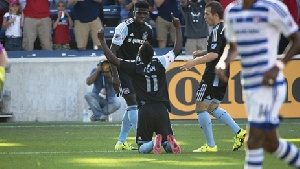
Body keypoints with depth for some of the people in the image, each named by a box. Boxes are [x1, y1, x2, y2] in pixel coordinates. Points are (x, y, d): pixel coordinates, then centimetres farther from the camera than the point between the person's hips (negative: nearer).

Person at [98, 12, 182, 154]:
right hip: (162, 108, 1)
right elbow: (178, 49, 12)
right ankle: (169, 141, -30)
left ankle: (154, 143, -28)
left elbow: (112, 58, 0)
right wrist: (177, 27, 20)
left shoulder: (134, 67, -2)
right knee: (170, 146, 8)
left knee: (142, 147, 8)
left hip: (145, 110, -1)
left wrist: (102, 40, 9)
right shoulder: (160, 63, 1)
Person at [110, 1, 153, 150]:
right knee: (133, 104, -13)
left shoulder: (148, 30, 5)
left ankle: (121, 142, 18)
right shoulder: (124, 27, -16)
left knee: (132, 107, 8)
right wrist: (115, 76, -23)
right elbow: (113, 51, -17)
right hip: (123, 69, -7)